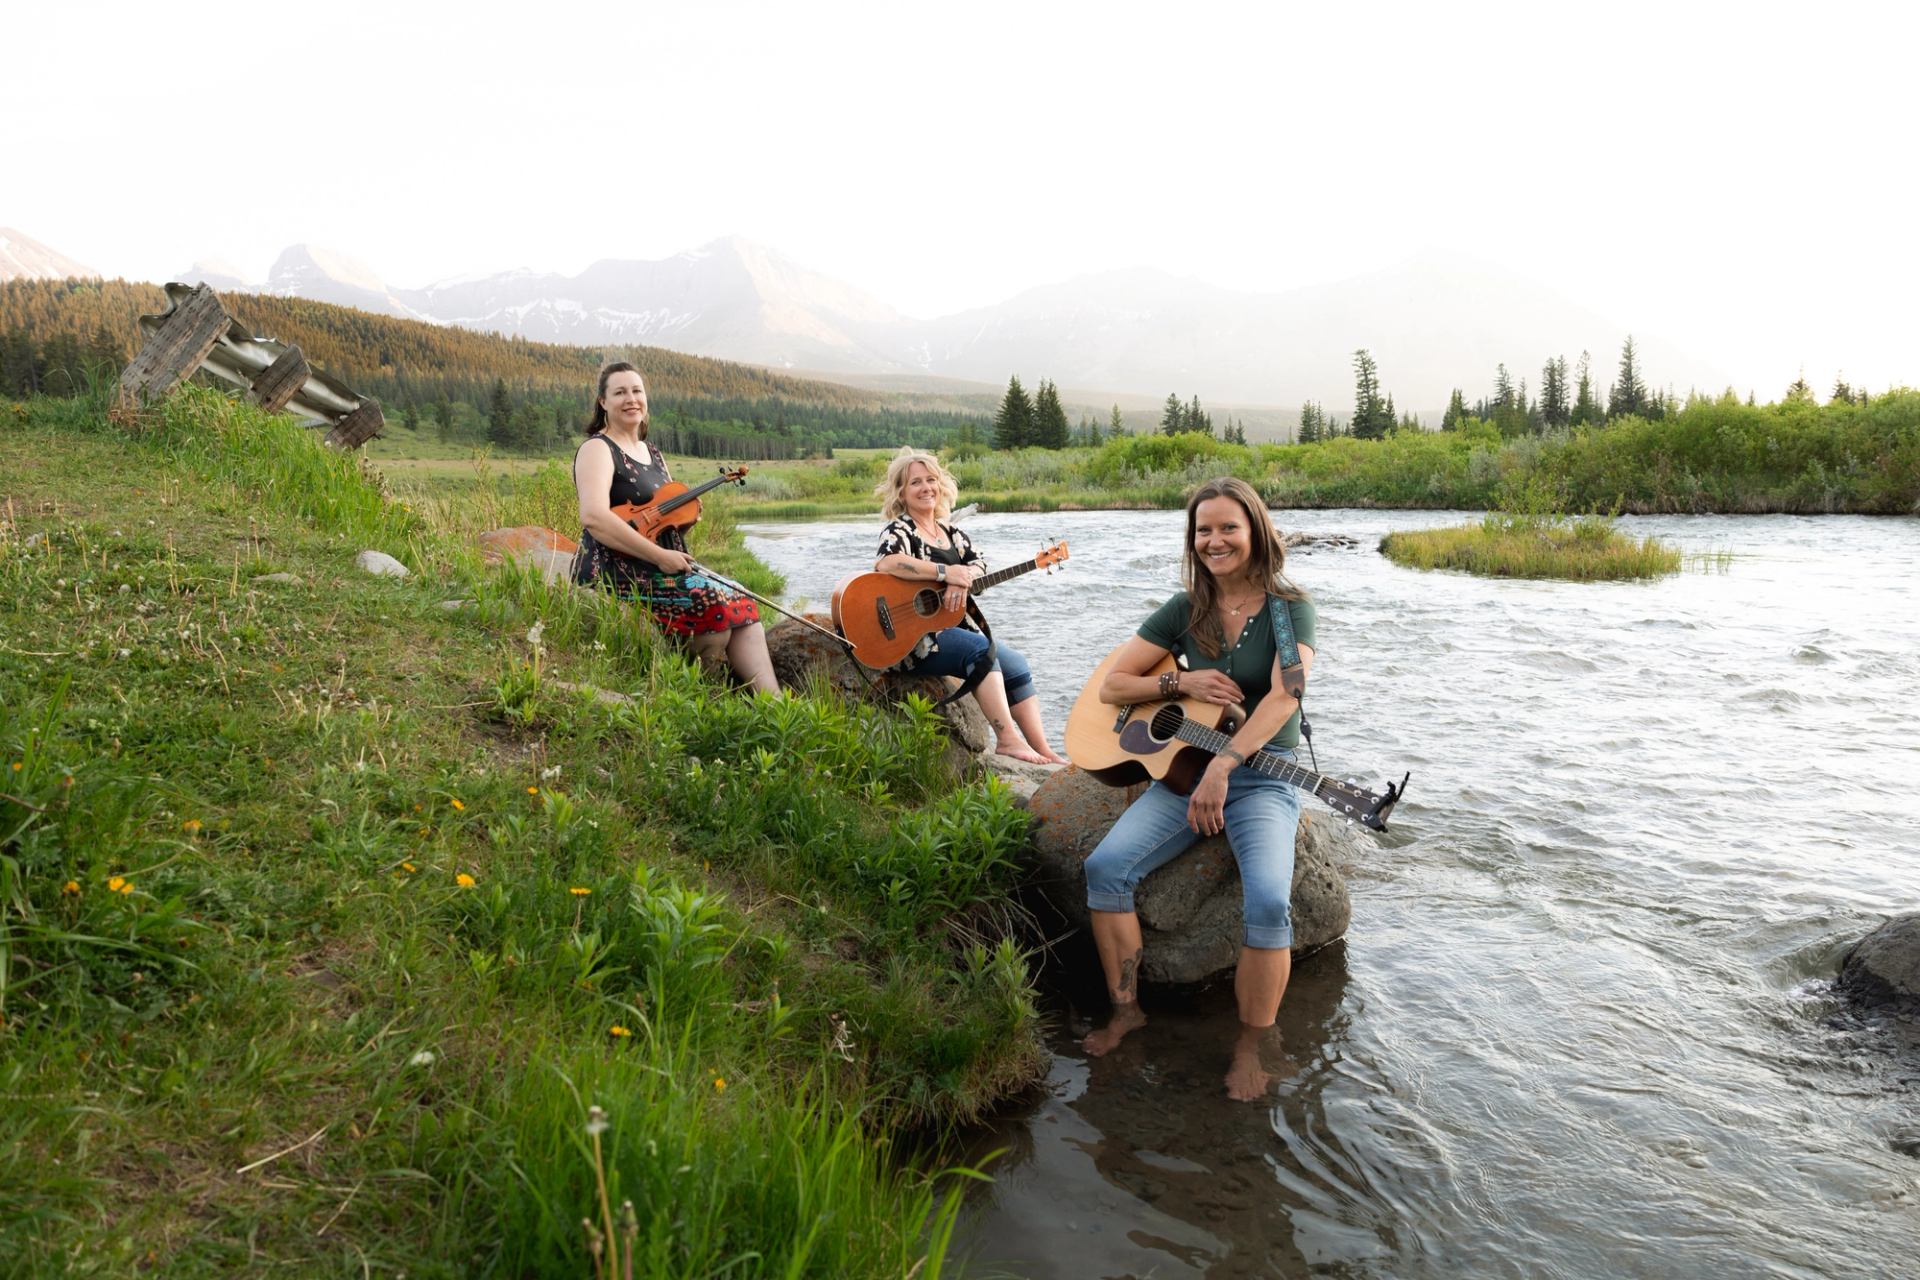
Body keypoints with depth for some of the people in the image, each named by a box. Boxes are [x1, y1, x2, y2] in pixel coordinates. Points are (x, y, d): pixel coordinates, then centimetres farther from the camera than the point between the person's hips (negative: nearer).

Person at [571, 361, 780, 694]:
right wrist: (660, 555, -22)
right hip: (616, 574, -8)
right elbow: (594, 518, -21)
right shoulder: (597, 449, -5)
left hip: (664, 570, 8)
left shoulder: (654, 455, 20)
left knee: (741, 607, -11)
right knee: (720, 607, -22)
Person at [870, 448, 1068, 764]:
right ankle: (1007, 739, -30)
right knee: (982, 649, -29)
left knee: (1016, 665, -5)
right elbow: (885, 563, -28)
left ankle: (1042, 751, -5)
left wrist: (962, 580, -20)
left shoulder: (950, 532, 17)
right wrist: (946, 572, -29)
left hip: (958, 627, 8)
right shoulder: (899, 531, -6)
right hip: (917, 637, -8)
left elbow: (978, 564, 4)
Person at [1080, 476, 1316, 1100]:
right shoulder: (1185, 610, 7)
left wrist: (1223, 766, -30)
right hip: (1184, 767, 4)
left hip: (1265, 775, -4)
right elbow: (1111, 685, 8)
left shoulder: (1290, 607, -4)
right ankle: (1126, 1009, -1)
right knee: (1105, 865, -19)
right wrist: (1181, 683, -9)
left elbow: (1284, 697, -19)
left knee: (1267, 900, -29)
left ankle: (1250, 1047, -8)